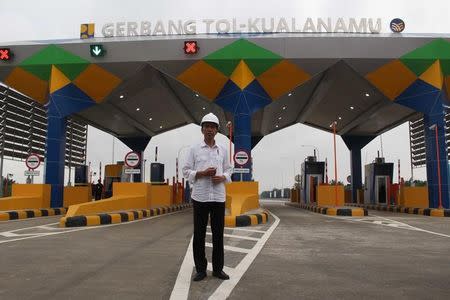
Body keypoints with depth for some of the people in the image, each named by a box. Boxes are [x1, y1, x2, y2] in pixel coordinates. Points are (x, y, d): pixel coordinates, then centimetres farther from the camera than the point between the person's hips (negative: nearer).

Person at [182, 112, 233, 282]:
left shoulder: (223, 150, 10)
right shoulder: (194, 149, 3)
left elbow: (228, 170, 14)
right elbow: (186, 171, 1)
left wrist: (223, 177, -8)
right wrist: (202, 173, -14)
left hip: (218, 197, 2)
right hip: (200, 197, -2)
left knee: (218, 234, 7)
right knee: (199, 234, 4)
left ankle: (218, 268, 19)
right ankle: (200, 269, 15)